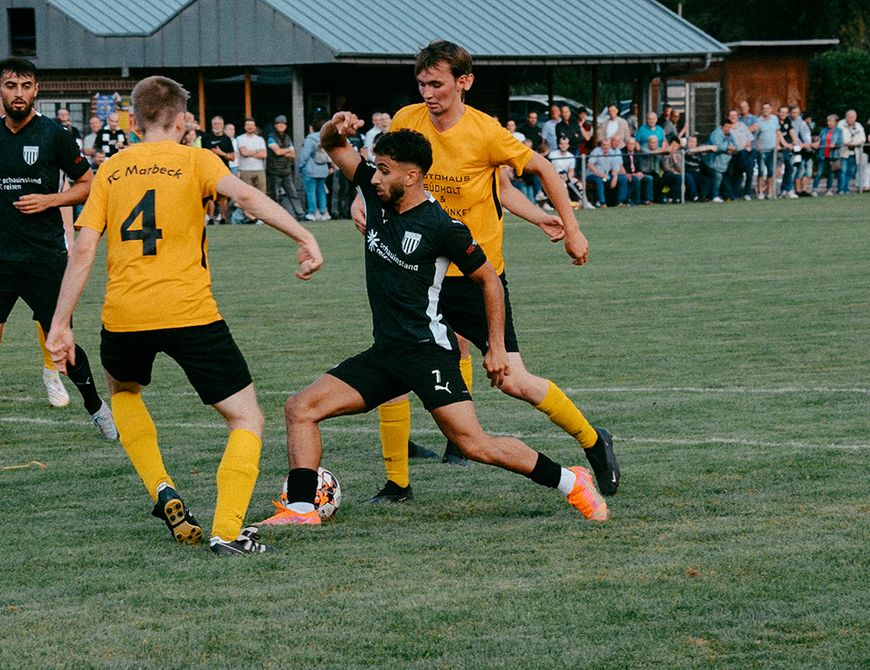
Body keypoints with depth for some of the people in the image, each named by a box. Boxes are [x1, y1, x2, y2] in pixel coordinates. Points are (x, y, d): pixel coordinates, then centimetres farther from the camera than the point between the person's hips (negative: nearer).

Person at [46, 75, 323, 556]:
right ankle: (227, 531, -9)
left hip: (123, 317, 4)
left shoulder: (111, 171, 14)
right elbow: (245, 195, -14)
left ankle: (162, 492, 17)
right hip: (190, 313, -3)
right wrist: (303, 237, -15)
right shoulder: (194, 160, 6)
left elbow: (83, 250, 7)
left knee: (123, 390, 35)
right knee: (246, 420, 8)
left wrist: (60, 324, 8)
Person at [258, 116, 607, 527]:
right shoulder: (377, 197, 5)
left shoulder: (442, 227, -13)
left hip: (428, 350, -7)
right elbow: (332, 147, 13)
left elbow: (489, 280, -2)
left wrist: (496, 348, -4)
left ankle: (570, 482, -1)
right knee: (300, 407, -4)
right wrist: (336, 127, -12)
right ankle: (300, 509, -6)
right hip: (384, 353, 7)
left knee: (475, 445, -16)